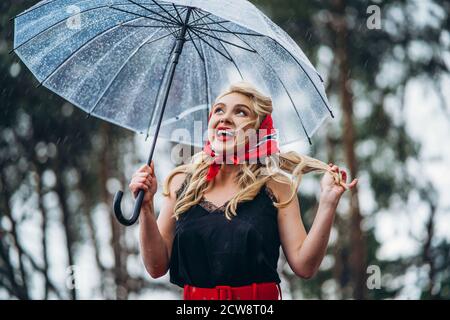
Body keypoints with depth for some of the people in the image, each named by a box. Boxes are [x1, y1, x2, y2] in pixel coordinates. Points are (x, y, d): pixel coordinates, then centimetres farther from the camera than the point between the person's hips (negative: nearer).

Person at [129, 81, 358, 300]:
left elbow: (304, 266, -7)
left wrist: (328, 203, -15)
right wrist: (146, 206, -9)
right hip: (194, 302, 2)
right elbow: (157, 267, 1)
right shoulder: (181, 182, 4)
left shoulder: (275, 186, -1)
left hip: (258, 298, -2)